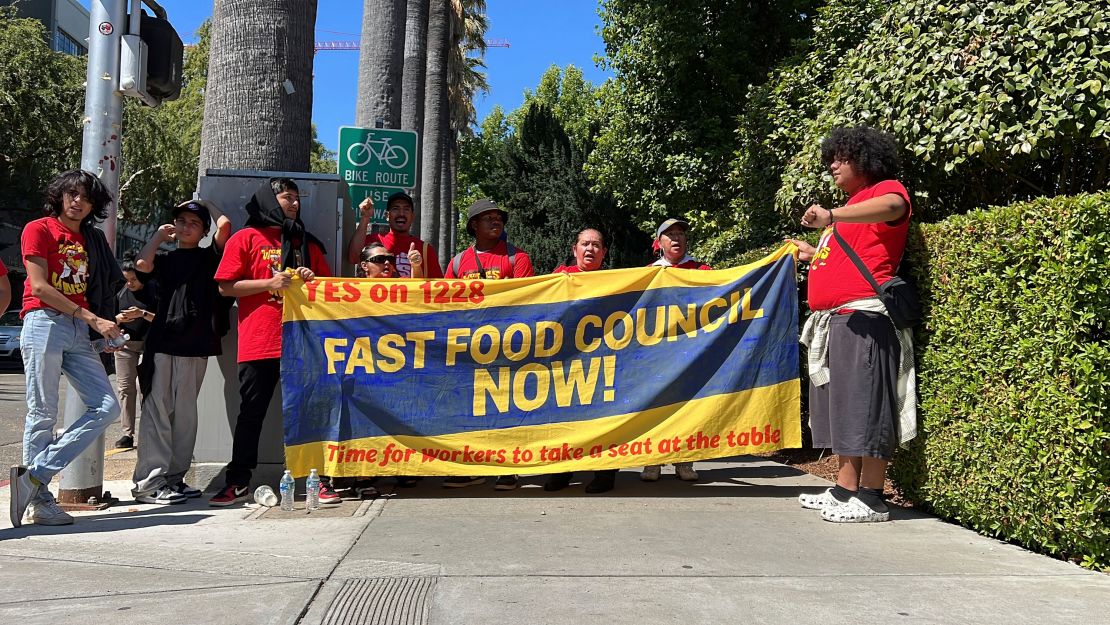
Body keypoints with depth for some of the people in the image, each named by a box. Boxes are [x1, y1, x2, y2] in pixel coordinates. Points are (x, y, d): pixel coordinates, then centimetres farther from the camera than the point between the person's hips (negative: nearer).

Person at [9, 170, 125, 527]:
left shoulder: (91, 239, 20)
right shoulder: (39, 229, 2)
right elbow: (39, 287, -8)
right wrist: (92, 319, -12)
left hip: (79, 332, 6)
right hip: (44, 324, -6)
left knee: (107, 408, -3)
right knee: (43, 413, -4)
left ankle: (35, 475, -1)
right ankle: (40, 500, 4)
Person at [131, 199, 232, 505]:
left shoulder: (209, 257, 13)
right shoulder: (165, 259, 17)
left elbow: (225, 225, -2)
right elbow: (142, 264, -5)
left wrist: (208, 204, 15)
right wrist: (159, 235, 9)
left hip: (196, 345, 0)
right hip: (162, 342, 0)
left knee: (185, 412, 5)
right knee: (157, 410, -6)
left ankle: (174, 477, 12)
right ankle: (149, 481, -7)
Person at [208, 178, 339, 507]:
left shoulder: (307, 243, 17)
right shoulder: (246, 238, 6)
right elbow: (225, 286, -1)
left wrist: (313, 280, -1)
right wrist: (270, 283, -12)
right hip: (258, 343, -3)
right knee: (251, 414, 4)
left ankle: (319, 480, 9)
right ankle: (238, 483, 14)